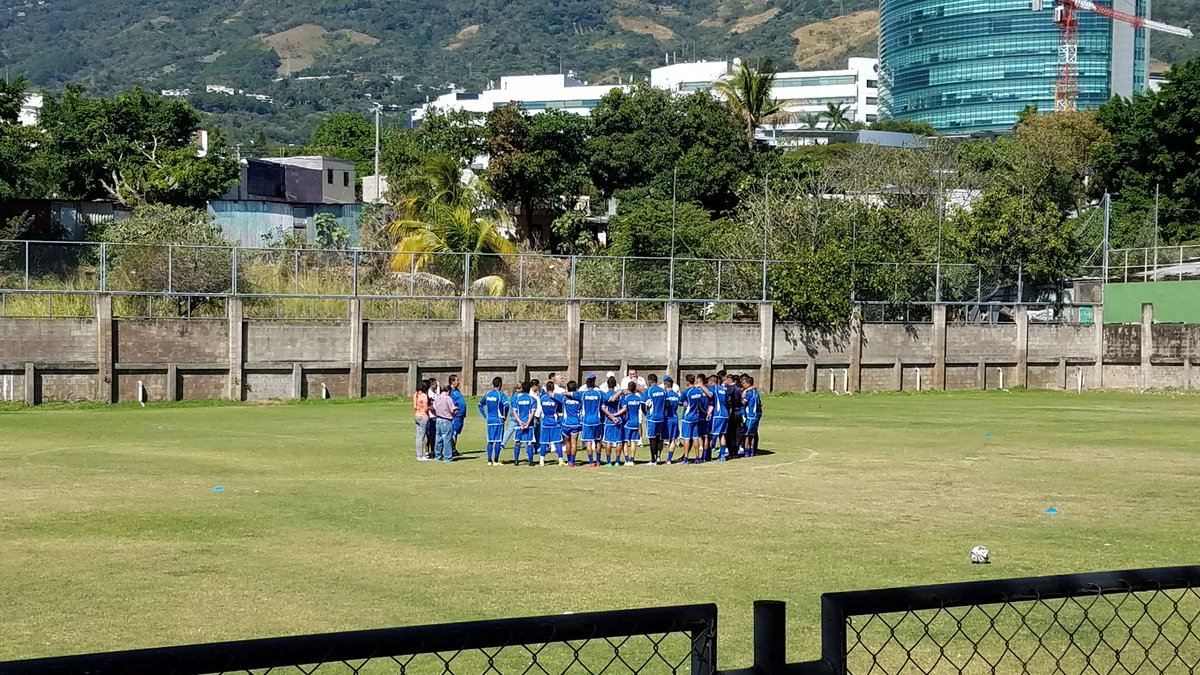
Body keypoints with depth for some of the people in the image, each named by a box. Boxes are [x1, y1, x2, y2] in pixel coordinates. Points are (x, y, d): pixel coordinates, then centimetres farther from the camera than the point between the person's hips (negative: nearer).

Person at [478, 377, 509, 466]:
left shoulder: (488, 394, 9)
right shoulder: (500, 394, -10)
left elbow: (480, 405, 17)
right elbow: (506, 405, -25)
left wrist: (485, 417, 18)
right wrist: (504, 416, -11)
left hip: (489, 421, 5)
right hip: (498, 420, -5)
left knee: (490, 441, 10)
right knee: (498, 441, 0)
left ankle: (489, 461, 10)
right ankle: (496, 461, -1)